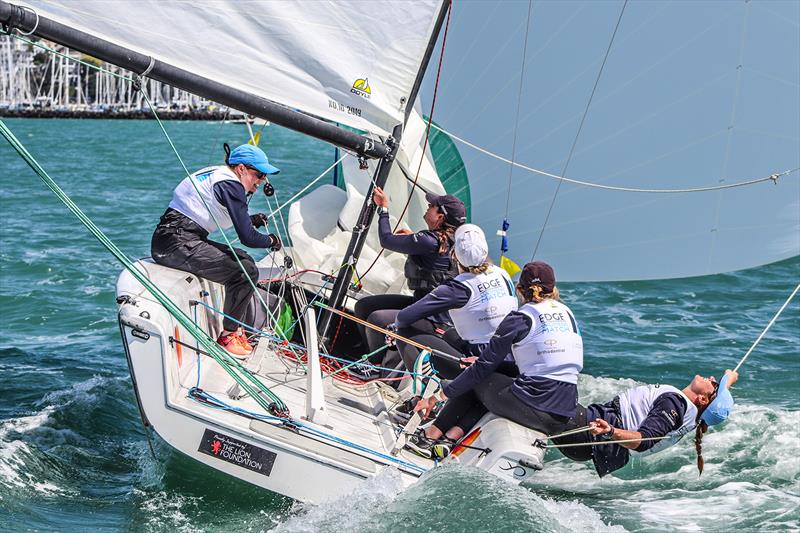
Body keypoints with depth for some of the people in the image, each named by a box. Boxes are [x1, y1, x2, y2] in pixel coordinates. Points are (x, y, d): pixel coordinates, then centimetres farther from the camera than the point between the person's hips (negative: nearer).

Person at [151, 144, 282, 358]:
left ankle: (237, 328, 15)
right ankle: (229, 334, -1)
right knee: (246, 271, -17)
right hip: (177, 243, -11)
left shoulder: (217, 174, 17)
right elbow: (247, 238, -16)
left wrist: (250, 220, 21)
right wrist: (271, 240, 5)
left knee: (243, 260, 17)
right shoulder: (230, 185, -12)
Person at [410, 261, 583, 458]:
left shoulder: (520, 318, -2)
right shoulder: (568, 313, 16)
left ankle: (432, 434, 19)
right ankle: (454, 434, 11)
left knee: (477, 380, 21)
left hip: (532, 407, -6)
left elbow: (484, 366, -2)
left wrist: (439, 396, 5)